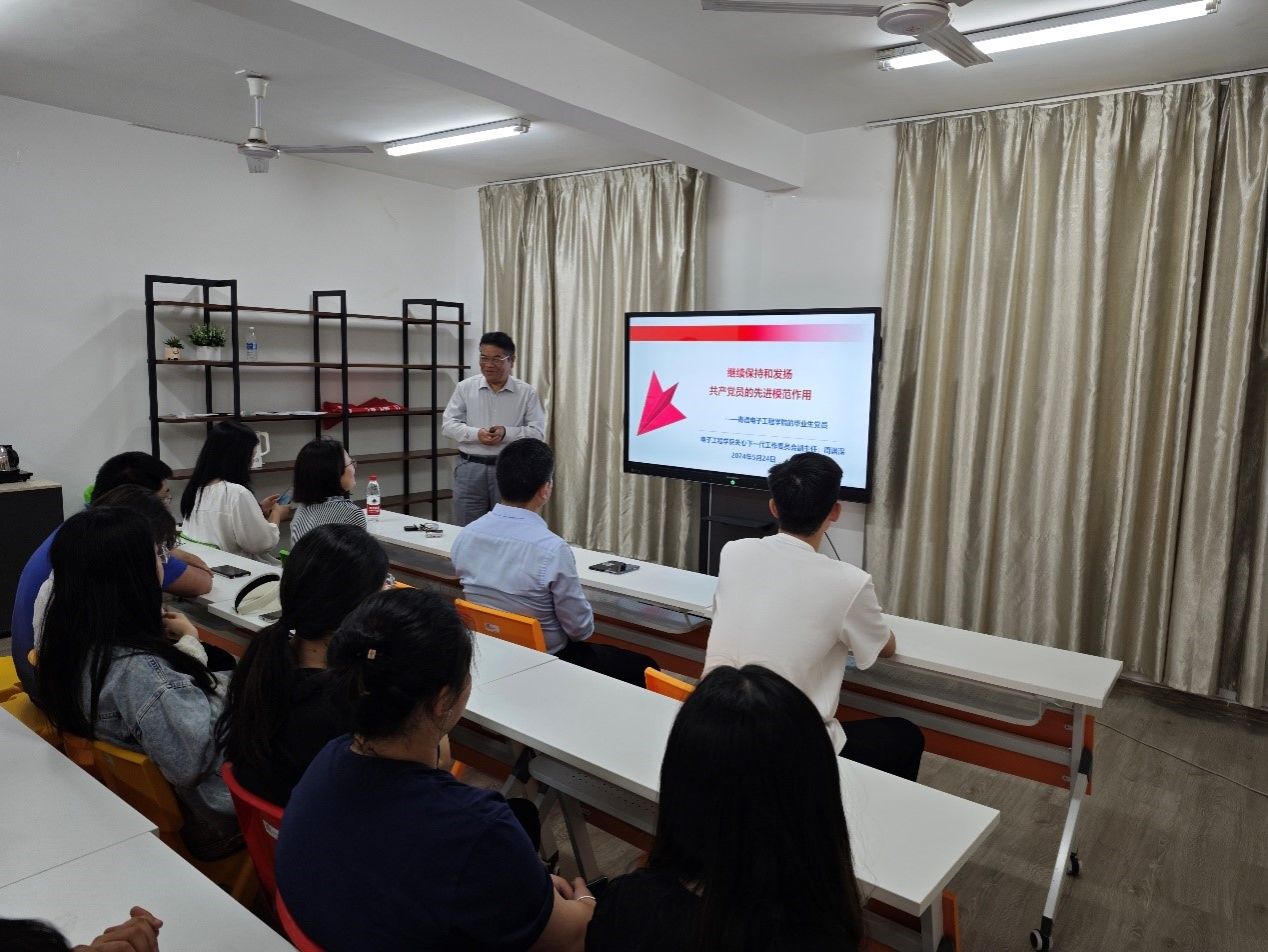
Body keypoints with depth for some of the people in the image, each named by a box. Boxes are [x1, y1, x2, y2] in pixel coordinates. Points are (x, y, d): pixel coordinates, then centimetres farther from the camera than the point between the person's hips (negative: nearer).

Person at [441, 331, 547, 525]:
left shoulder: (527, 393, 0)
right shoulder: (465, 387, 3)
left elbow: (538, 432, -3)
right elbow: (448, 424, 2)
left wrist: (507, 433, -18)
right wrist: (476, 434, -16)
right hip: (471, 468, 1)